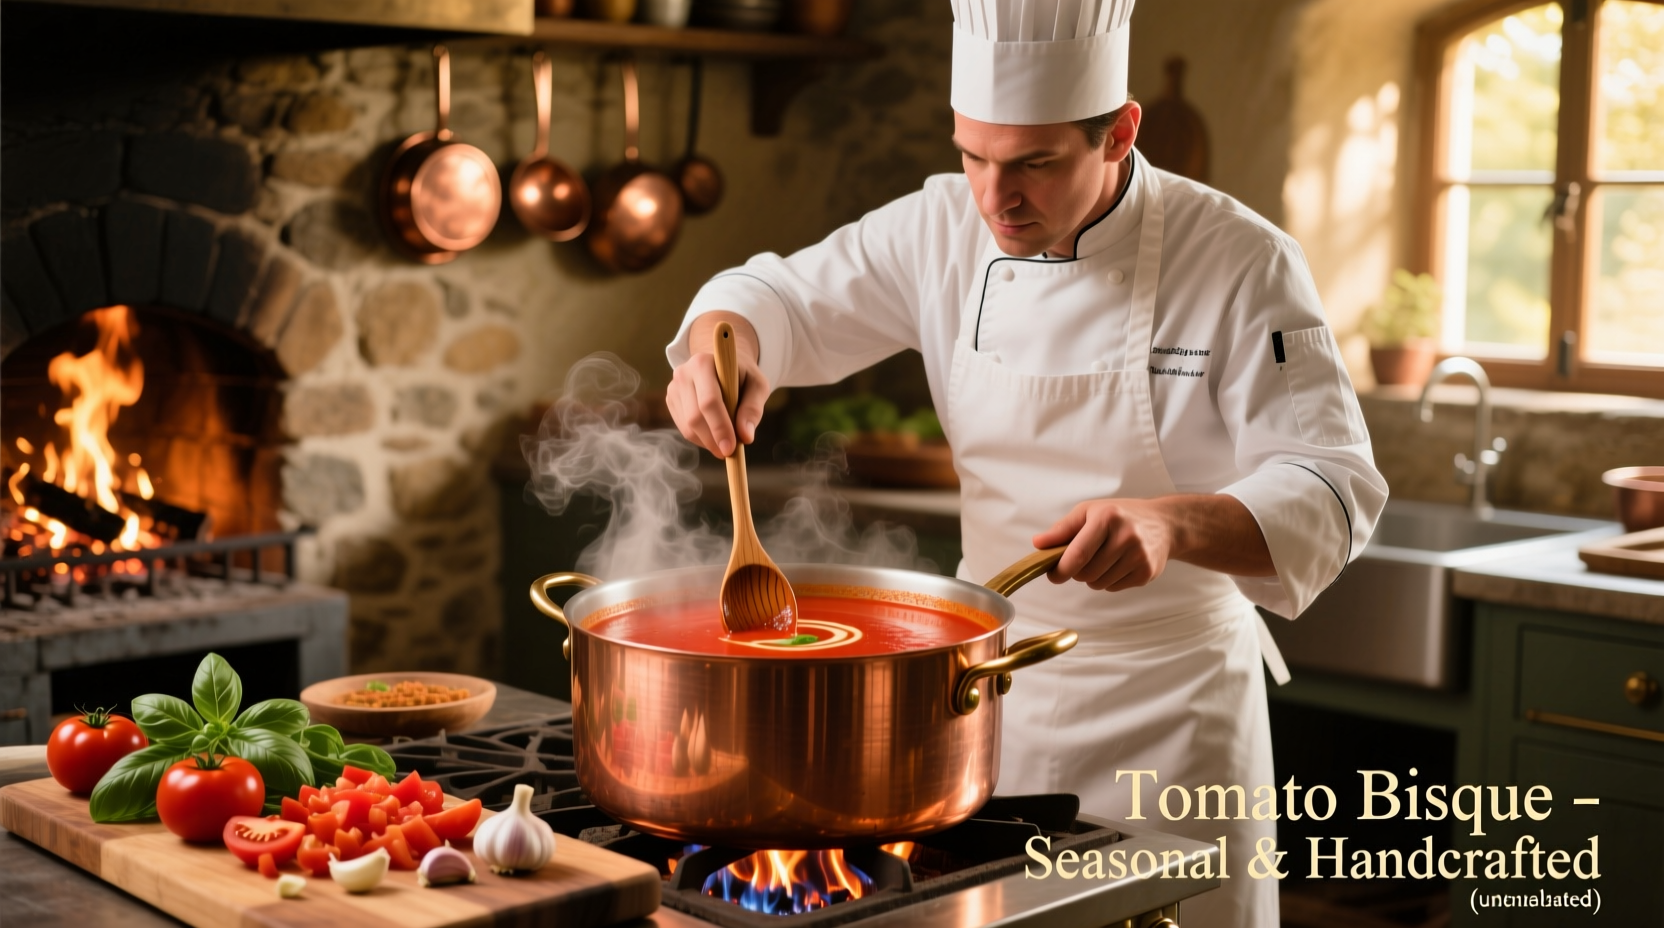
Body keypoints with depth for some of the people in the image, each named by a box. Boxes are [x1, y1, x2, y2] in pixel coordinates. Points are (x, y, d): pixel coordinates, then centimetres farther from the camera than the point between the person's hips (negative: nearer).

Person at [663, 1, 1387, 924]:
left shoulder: (1241, 264, -17)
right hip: (993, 666, 4)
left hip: (1168, 703, -3)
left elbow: (1331, 488, -21)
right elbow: (780, 295, 4)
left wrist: (1169, 521, -41)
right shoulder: (944, 229, -5)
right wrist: (722, 348, -20)